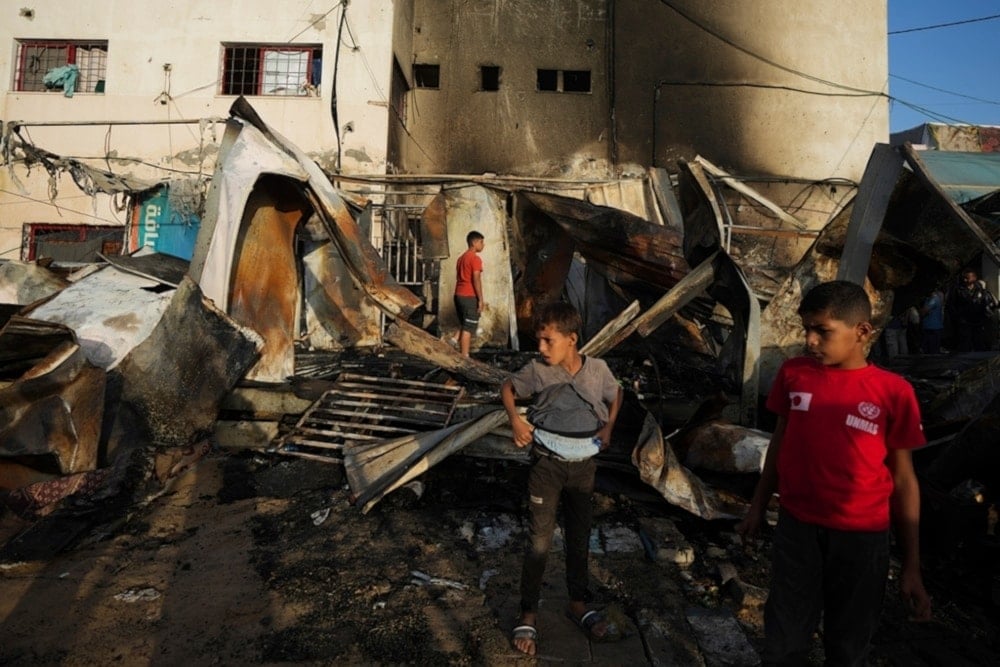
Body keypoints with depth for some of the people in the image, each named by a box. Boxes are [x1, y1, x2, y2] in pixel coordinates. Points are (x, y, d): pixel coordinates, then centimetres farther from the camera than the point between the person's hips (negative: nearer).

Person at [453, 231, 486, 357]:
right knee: (468, 328, -5)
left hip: (459, 295, 9)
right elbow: (476, 280, -17)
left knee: (463, 327, 15)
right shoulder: (475, 258, -10)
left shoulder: (461, 258, 18)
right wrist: (481, 300, -15)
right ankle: (464, 357, -5)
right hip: (470, 297, -9)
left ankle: (461, 355, 12)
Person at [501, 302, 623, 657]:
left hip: (583, 466, 2)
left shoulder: (598, 369, -9)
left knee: (580, 538, 17)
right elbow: (508, 387, 3)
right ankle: (528, 615, 19)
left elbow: (615, 393, 12)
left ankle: (578, 605, 37)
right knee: (539, 540, 2)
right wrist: (515, 419, -12)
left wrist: (608, 427, 0)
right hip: (547, 464, -2)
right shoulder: (538, 370, -13)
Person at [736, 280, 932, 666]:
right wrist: (758, 507, 13)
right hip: (796, 527, 2)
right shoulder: (792, 374, -4)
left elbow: (903, 479, -4)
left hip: (862, 536, -1)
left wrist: (912, 566, -1)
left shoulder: (893, 393, -11)